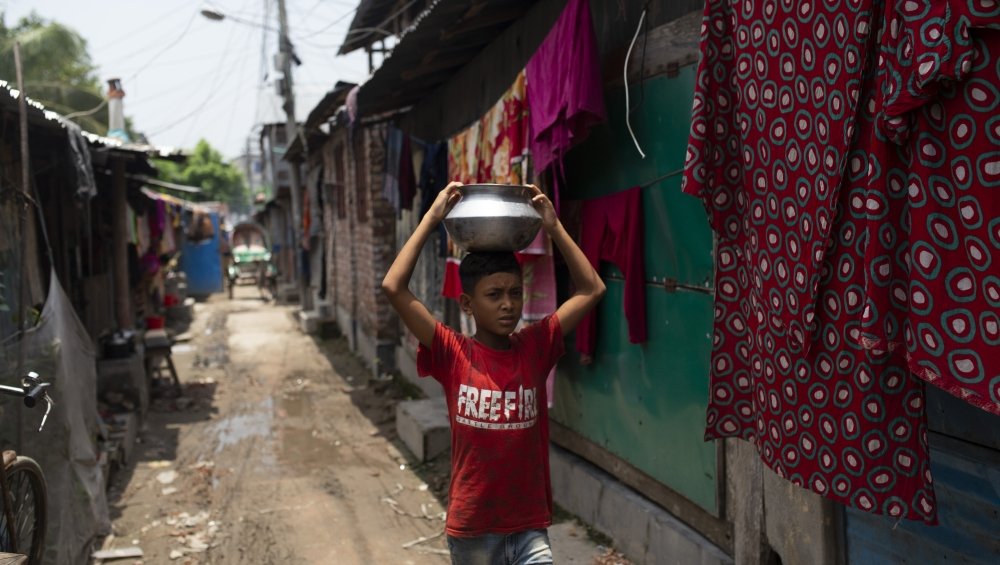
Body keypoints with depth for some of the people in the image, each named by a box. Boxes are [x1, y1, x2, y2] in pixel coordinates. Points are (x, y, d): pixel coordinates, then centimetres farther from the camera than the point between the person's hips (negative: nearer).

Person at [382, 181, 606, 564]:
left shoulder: (535, 348, -3)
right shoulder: (453, 355, -10)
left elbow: (592, 290, -1)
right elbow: (394, 287, -19)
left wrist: (554, 226, -4)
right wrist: (432, 218, -14)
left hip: (530, 527, 1)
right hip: (471, 529, -1)